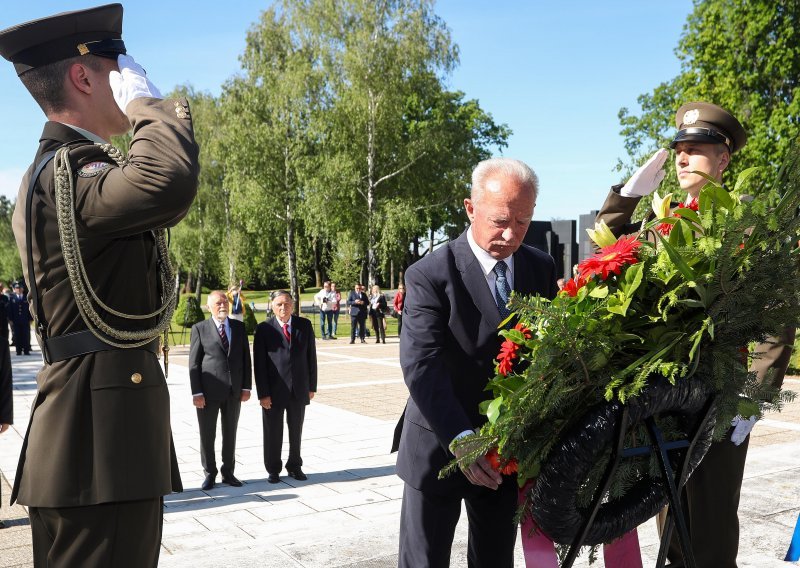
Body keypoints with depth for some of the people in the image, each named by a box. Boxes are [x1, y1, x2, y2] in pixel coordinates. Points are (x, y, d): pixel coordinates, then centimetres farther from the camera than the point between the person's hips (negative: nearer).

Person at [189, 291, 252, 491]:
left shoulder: (239, 327, 7)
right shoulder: (200, 329, -2)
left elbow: (246, 358, 8)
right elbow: (194, 363, -4)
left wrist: (246, 387, 1)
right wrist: (196, 392, -9)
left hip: (234, 391, 3)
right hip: (209, 391, -3)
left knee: (230, 433, 11)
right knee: (207, 435, 6)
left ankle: (228, 472, 23)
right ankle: (210, 474, 20)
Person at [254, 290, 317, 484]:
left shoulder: (304, 325, 2)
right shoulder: (264, 329, -6)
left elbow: (311, 357, 5)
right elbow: (259, 364, -7)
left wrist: (312, 386, 3)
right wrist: (263, 393, -11)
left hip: (299, 390, 2)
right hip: (274, 391, -2)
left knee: (296, 431, 14)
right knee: (273, 432, 8)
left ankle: (294, 466, 29)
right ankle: (273, 470, 23)